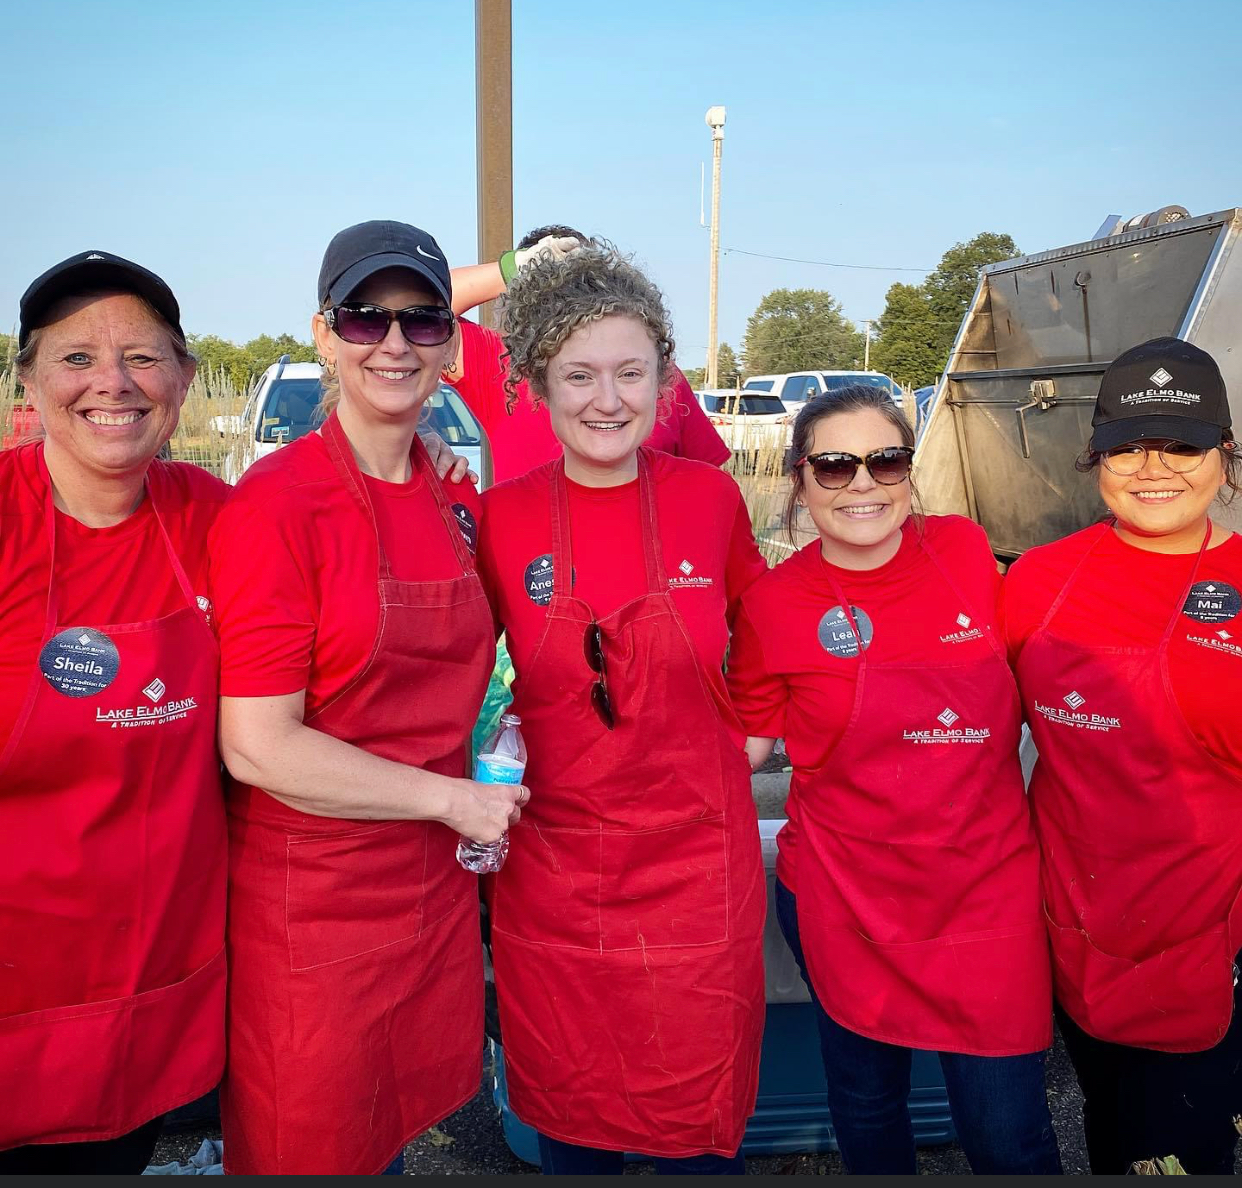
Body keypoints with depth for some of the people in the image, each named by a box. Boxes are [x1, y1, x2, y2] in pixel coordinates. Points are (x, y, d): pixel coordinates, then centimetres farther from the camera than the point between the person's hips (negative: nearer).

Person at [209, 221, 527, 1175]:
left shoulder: (452, 503, 3)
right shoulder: (275, 504, -16)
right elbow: (257, 746, -19)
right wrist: (450, 797, -16)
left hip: (437, 884, 6)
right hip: (314, 902, -5)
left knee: (407, 1120, 22)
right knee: (313, 1152, 14)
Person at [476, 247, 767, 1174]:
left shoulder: (709, 498, -5)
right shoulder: (502, 518, -6)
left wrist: (751, 723, 2)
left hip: (695, 871, 0)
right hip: (553, 878, 1)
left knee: (700, 1132, 14)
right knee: (571, 1130, 16)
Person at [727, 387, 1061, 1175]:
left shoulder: (965, 550, -4)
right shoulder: (774, 605, -10)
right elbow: (746, 743, 2)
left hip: (988, 888, 1)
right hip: (849, 900, -1)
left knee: (1009, 1134, 7)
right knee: (868, 1103, 17)